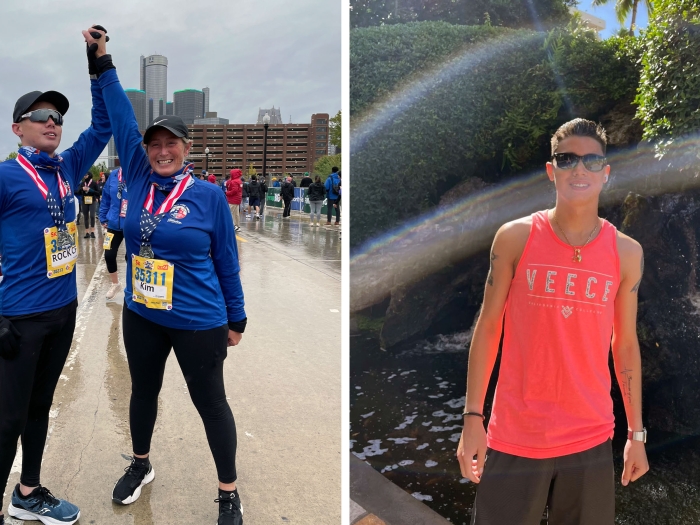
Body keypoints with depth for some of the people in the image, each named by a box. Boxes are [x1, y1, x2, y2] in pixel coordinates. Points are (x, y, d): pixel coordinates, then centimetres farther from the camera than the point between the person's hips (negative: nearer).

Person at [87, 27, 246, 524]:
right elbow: (123, 120, 1)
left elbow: (227, 261, -6)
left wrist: (236, 319, -1)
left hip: (198, 322, -4)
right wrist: (103, 61, 1)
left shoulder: (209, 195, -12)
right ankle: (141, 465, 49)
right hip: (141, 316, 5)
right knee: (143, 392, 23)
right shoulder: (139, 179, -2)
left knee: (211, 403, 8)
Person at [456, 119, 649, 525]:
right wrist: (473, 418, -4)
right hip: (514, 437, -1)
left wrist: (637, 433, 10)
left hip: (591, 439, 2)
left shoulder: (626, 252, 1)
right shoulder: (516, 237, -5)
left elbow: (626, 345, 8)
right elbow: (488, 328, -1)